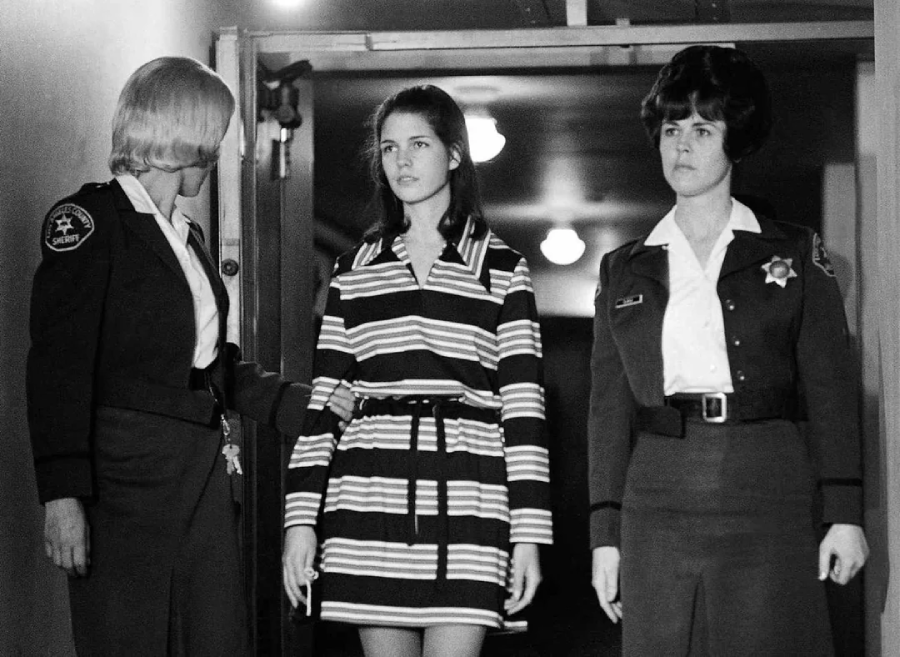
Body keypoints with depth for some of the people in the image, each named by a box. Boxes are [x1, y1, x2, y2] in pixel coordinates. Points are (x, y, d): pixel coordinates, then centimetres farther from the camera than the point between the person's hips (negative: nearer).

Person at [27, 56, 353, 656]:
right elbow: (60, 365, -12)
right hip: (127, 471, -7)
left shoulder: (189, 236, 21)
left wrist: (298, 403, 13)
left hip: (207, 474, 8)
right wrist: (63, 494, -19)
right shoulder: (87, 220, -4)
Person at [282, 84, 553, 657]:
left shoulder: (502, 269, 7)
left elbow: (524, 409, 2)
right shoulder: (354, 271, 14)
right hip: (370, 500, 2)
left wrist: (529, 534, -3)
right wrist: (301, 518, 3)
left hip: (464, 500, -2)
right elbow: (323, 401, 11)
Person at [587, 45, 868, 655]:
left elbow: (830, 387, 4)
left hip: (767, 497, -2)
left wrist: (845, 514, -4)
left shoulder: (795, 255, 9)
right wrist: (605, 534, 6)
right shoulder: (624, 270, 14)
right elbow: (610, 406, 12)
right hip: (657, 507, 2)